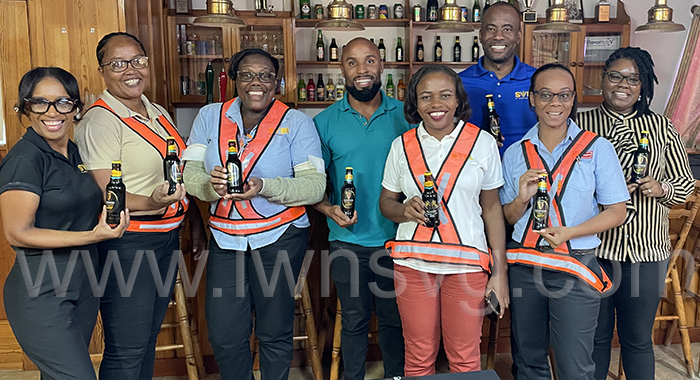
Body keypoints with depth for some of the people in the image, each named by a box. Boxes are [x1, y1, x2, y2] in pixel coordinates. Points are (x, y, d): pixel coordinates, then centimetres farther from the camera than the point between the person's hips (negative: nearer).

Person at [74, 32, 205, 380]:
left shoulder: (158, 114, 12)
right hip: (126, 243, -8)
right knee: (126, 351, -1)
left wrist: (195, 220, 20)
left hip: (167, 237, 8)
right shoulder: (100, 122, -14)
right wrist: (153, 203, -35)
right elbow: (103, 195, -19)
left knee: (148, 339, 18)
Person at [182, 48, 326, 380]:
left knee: (274, 334, 9)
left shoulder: (297, 122, -3)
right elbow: (191, 172, 0)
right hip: (225, 238, 3)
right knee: (224, 335, 6)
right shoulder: (210, 117, 6)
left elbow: (315, 185, -11)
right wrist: (210, 185, -23)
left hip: (280, 238, -2)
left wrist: (265, 187, -27)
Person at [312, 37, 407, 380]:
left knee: (394, 318, 13)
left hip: (395, 238, 1)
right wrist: (329, 209, -14)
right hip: (347, 239, 0)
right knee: (355, 320, 11)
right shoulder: (325, 122, 0)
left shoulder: (405, 116, 0)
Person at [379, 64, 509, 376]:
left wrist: (500, 271, 1)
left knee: (465, 358, 6)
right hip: (412, 263, 1)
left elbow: (492, 208, 4)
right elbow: (386, 202, 12)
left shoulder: (482, 142, 2)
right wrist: (405, 210, -12)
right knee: (418, 357, 8)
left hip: (467, 264, -1)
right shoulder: (402, 146, 4)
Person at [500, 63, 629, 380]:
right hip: (524, 267, 3)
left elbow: (616, 212, -3)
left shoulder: (597, 149, -3)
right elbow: (509, 217, 10)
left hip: (575, 268, -3)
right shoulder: (516, 153, 6)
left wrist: (568, 232, -17)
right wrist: (522, 198, -12)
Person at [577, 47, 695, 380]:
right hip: (594, 246, -1)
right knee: (596, 334, 11)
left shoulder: (662, 127, 7)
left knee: (638, 339, 10)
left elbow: (686, 184, 11)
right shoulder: (581, 125, 2)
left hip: (646, 249, 1)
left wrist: (662, 188, -10)